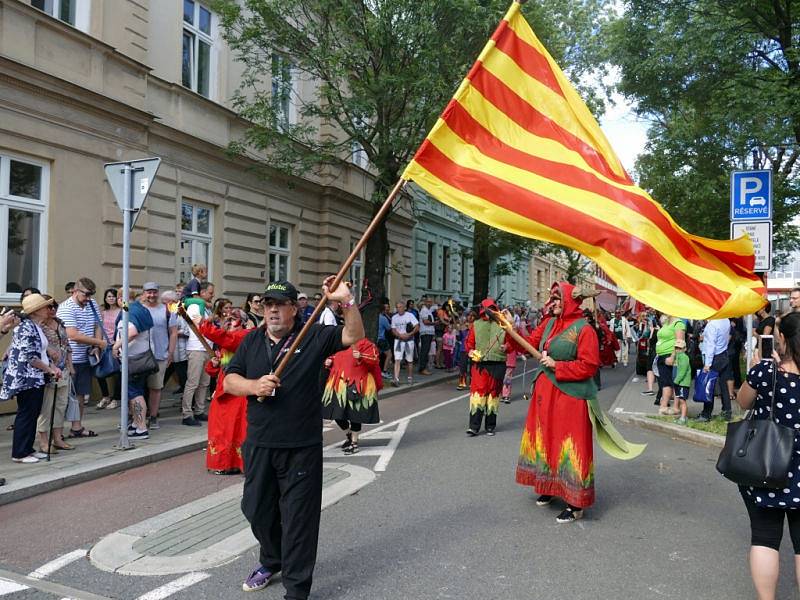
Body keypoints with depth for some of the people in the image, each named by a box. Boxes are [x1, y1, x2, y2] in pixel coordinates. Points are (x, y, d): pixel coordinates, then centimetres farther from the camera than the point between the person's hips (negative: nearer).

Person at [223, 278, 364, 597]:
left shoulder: (313, 336, -3)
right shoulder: (252, 340, 8)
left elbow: (354, 336, -9)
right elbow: (228, 381, 7)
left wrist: (347, 301, -24)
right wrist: (254, 386, -13)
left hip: (302, 447, -4)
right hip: (259, 445, 5)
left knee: (298, 518, 2)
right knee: (257, 509, 20)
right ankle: (271, 561, 47)